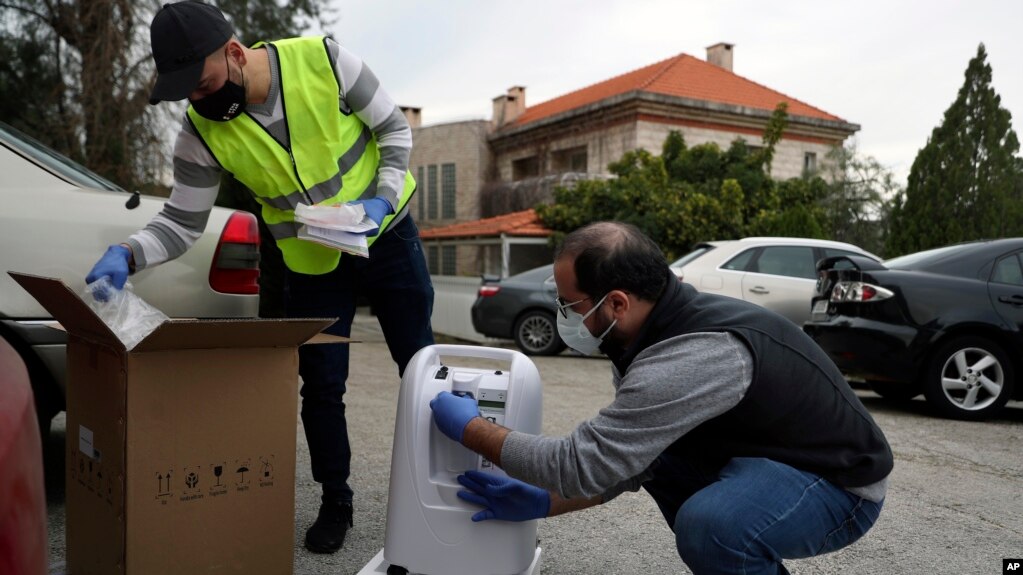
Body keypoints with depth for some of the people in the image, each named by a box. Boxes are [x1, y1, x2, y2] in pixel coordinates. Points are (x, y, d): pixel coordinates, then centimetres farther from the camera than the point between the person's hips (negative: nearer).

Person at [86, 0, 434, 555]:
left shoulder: (323, 59, -22)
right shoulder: (201, 130, -16)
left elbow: (393, 128, -10)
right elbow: (181, 222, -11)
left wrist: (384, 199, -22)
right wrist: (126, 253, -31)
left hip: (386, 236, -1)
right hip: (312, 262, 1)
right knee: (321, 387, 2)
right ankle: (335, 502, 24)